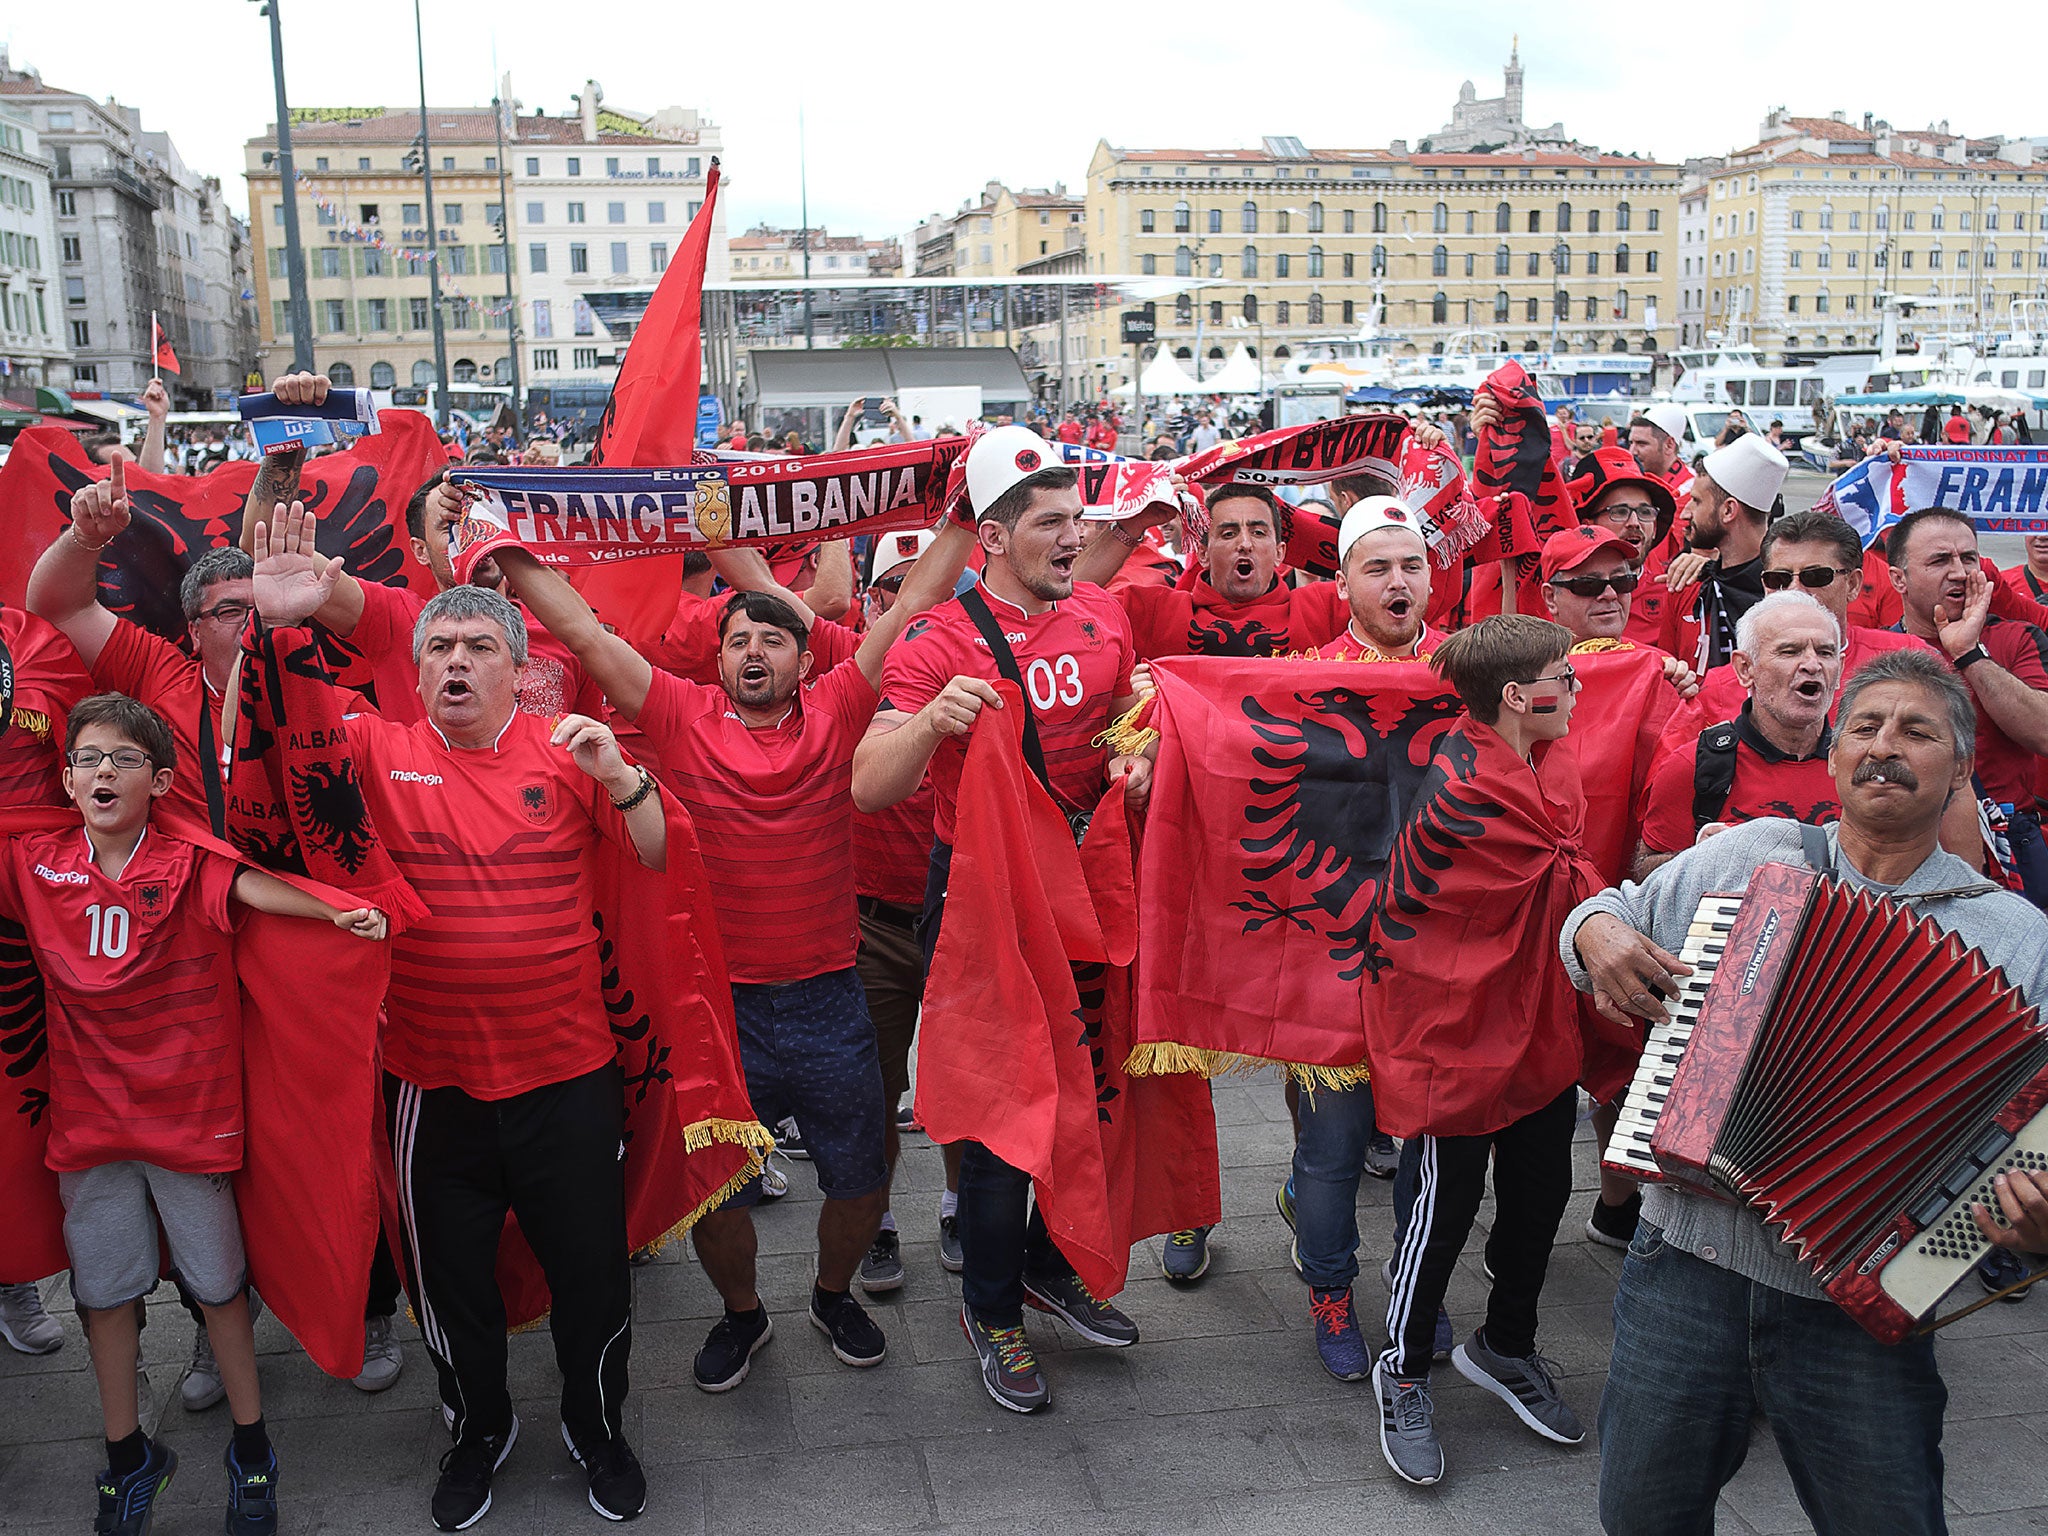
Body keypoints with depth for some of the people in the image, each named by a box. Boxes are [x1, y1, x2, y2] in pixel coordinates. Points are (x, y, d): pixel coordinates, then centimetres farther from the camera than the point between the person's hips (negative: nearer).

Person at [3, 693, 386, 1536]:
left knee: (218, 1280, 10)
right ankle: (128, 1457, 33)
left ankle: (251, 1449, 26)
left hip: (189, 1110, -3)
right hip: (87, 1116, 3)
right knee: (104, 1289, 14)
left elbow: (253, 887, -29)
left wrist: (335, 913, -45)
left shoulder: (188, 865, -12)